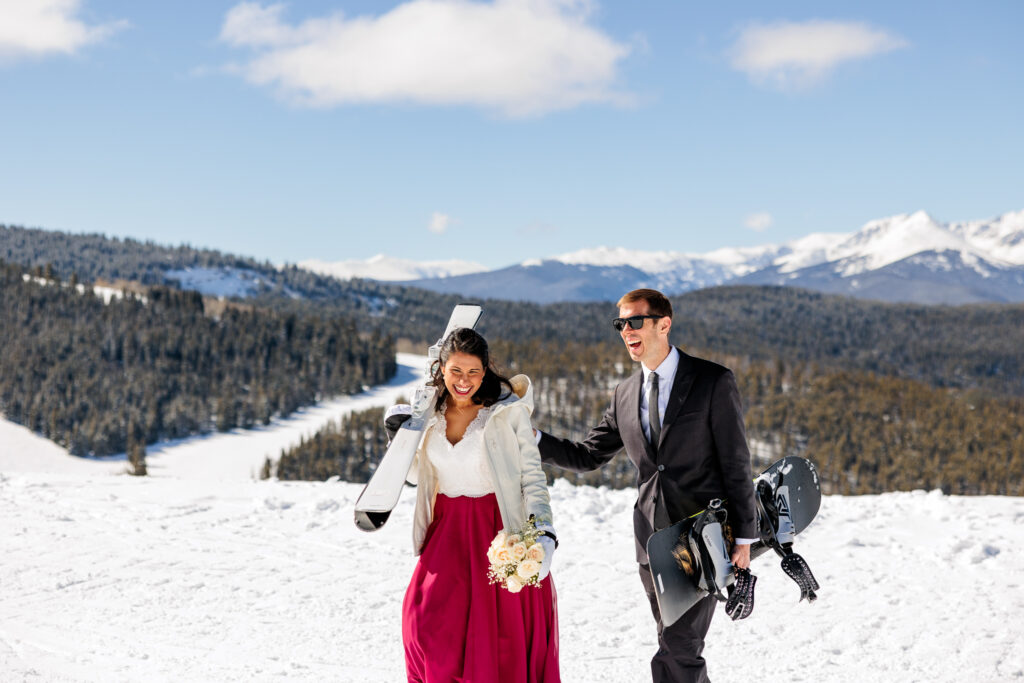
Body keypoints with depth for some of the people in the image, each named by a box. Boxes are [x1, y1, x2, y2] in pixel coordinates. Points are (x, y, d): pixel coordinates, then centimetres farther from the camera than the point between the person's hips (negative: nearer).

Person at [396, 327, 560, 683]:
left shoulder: (509, 411, -7)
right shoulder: (430, 414, 5)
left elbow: (532, 477, -5)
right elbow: (416, 475, 17)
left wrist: (544, 531, -18)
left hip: (500, 530, -3)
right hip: (448, 530, 4)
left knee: (498, 634, -2)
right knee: (426, 623, -7)